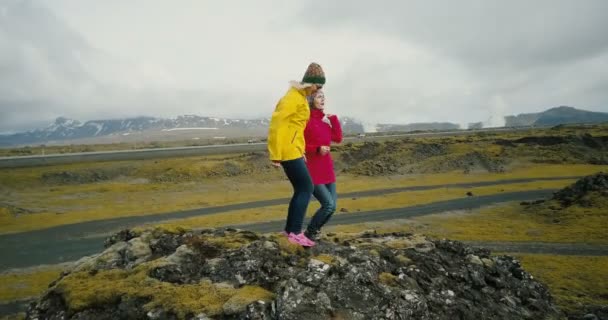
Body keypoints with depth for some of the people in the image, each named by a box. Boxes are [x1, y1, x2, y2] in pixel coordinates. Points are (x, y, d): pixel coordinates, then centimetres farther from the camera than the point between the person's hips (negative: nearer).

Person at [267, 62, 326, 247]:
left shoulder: (301, 97, 17)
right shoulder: (294, 97, -14)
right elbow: (276, 123, -20)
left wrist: (301, 151, 20)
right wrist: (275, 154, -20)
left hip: (293, 150, 10)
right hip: (288, 151, -10)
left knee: (300, 190, 13)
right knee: (306, 188, -8)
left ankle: (289, 229, 21)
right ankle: (295, 232, -6)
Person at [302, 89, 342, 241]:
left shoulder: (325, 119, 12)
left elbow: (338, 138, 4)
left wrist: (334, 119, -1)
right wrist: (317, 149, -21)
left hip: (326, 168, 7)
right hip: (311, 169, -7)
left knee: (331, 205, 6)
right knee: (329, 205, -12)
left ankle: (315, 229, 27)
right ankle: (310, 232, 8)